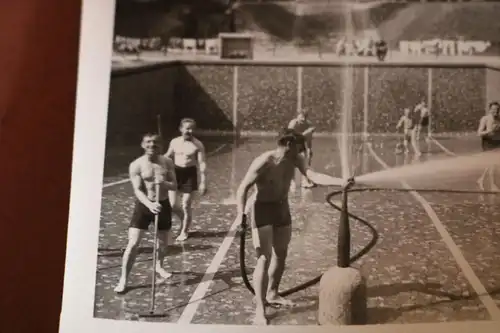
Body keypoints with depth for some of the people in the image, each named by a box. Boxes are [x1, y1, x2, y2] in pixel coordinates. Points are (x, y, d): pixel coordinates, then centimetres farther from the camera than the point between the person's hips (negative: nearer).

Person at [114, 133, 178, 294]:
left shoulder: (167, 162, -2)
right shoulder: (136, 165, -12)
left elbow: (174, 185, -1)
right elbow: (137, 190, -19)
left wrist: (164, 183, -24)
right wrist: (150, 204, -36)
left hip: (163, 205, 3)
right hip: (143, 205, -3)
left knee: (164, 242, 16)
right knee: (133, 244, -10)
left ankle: (159, 266, 45)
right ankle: (123, 279, -1)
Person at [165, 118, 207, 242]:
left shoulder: (198, 145, -8)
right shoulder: (174, 142, 1)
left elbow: (202, 163, -10)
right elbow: (168, 156, 16)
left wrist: (203, 182, -16)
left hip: (190, 173, -3)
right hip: (176, 172, 3)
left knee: (186, 205, 2)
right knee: (172, 205, -1)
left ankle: (184, 232, 19)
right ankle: (184, 219, 31)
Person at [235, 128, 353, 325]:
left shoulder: (296, 159, -7)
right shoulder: (263, 162, -24)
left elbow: (313, 177, -16)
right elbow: (243, 187, -24)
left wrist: (341, 182, -29)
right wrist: (241, 213, -36)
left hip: (282, 207, 7)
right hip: (261, 208, -7)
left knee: (281, 254, 17)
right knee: (265, 258, -12)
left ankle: (272, 294, 38)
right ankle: (260, 310, -7)